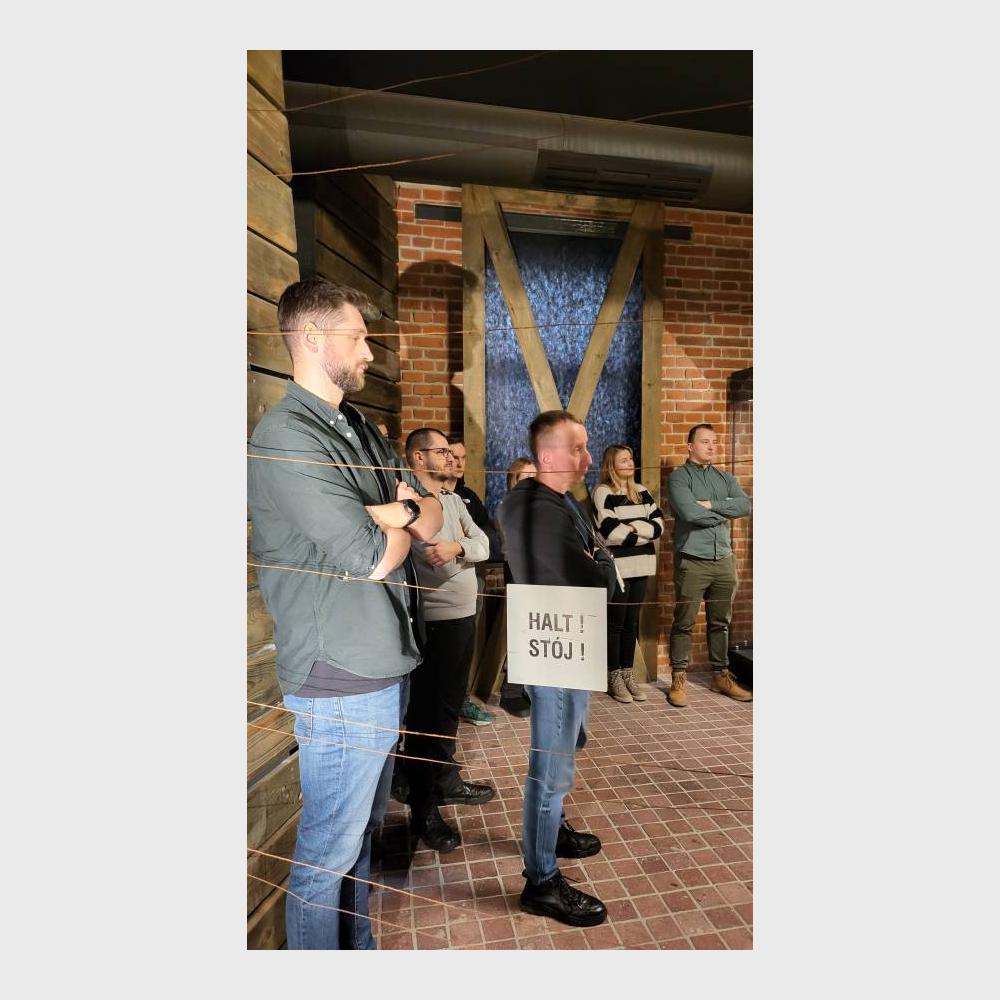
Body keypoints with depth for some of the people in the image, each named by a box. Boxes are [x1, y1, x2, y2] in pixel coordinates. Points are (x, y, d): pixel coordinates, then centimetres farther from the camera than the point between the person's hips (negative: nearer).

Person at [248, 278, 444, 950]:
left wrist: (383, 515, -13)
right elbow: (374, 557, -23)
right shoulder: (285, 439, -17)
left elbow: (436, 512, 7)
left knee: (365, 829, 23)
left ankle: (359, 945, 42)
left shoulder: (361, 428, 12)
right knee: (329, 851, 9)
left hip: (389, 664, 9)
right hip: (341, 680, -8)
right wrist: (401, 525, -2)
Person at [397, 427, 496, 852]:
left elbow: (483, 543, 2)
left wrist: (457, 548, -18)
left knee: (450, 706, 21)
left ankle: (447, 781, 38)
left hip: (464, 616, 8)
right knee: (427, 714, 3)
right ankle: (423, 809, 17)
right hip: (433, 622, -8)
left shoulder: (454, 500, 13)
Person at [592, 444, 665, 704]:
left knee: (631, 621, 11)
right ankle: (614, 678, 15)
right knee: (616, 622, 3)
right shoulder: (602, 492, -6)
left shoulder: (641, 491, 13)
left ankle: (627, 674, 22)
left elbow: (659, 524, 6)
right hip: (616, 567, -5)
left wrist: (635, 527, -12)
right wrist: (644, 533, -7)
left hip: (640, 566, 6)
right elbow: (610, 532, -17)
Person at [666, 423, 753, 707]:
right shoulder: (679, 477, -3)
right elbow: (689, 512, -19)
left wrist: (710, 505, -12)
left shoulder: (725, 478, 15)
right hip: (692, 562, -5)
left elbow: (745, 505, -2)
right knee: (684, 623, 1)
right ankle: (678, 680, 11)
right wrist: (722, 515, -5)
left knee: (721, 622, 15)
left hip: (724, 560, 6)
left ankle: (721, 676, 27)